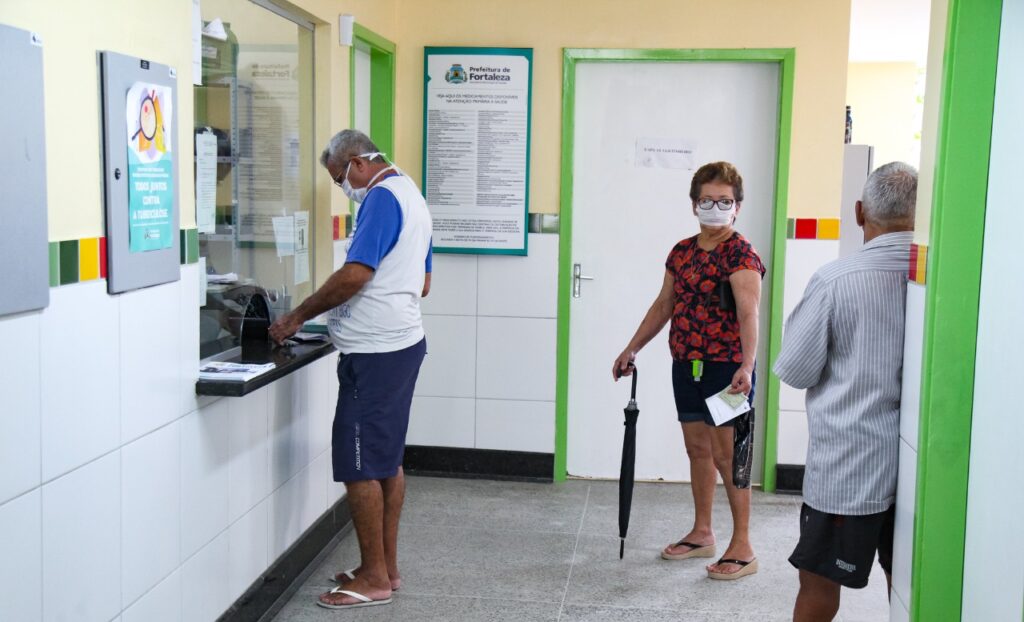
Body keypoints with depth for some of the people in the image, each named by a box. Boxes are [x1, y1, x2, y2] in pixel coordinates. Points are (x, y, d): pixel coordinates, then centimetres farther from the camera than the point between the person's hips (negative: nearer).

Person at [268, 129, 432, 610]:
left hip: (374, 353, -11)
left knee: (360, 466, -4)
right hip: (404, 341, 11)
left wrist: (299, 316, -14)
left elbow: (355, 275, -23)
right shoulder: (411, 195, 18)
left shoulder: (382, 197, -14)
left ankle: (374, 579, 4)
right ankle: (386, 567, 23)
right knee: (387, 460, 15)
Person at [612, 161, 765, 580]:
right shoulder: (682, 252, 9)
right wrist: (632, 349, 21)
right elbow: (664, 305, 18)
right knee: (697, 447, 15)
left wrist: (746, 366, -38)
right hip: (686, 365, 7)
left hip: (726, 368, -7)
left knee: (726, 453, -4)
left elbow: (748, 314, -25)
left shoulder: (741, 255, -13)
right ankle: (702, 534, 28)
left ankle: (743, 548, 5)